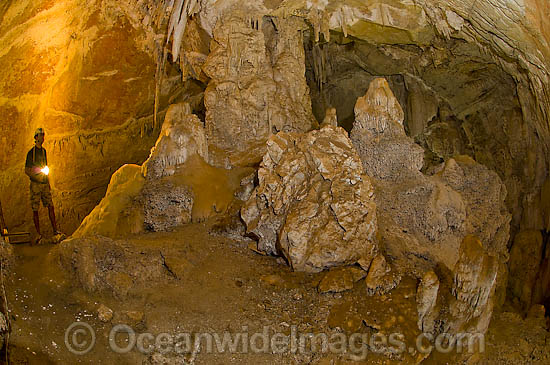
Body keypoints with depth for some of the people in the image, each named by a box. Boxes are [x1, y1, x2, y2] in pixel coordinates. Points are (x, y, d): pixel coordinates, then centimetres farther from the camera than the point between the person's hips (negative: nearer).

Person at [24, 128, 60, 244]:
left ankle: (55, 230, 5)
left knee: (50, 206, 1)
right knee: (35, 209, 0)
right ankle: (39, 234, 5)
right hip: (35, 184, -5)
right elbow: (26, 170, -6)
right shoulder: (31, 152, -6)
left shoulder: (44, 151, 13)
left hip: (44, 183, 6)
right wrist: (36, 177, -21)